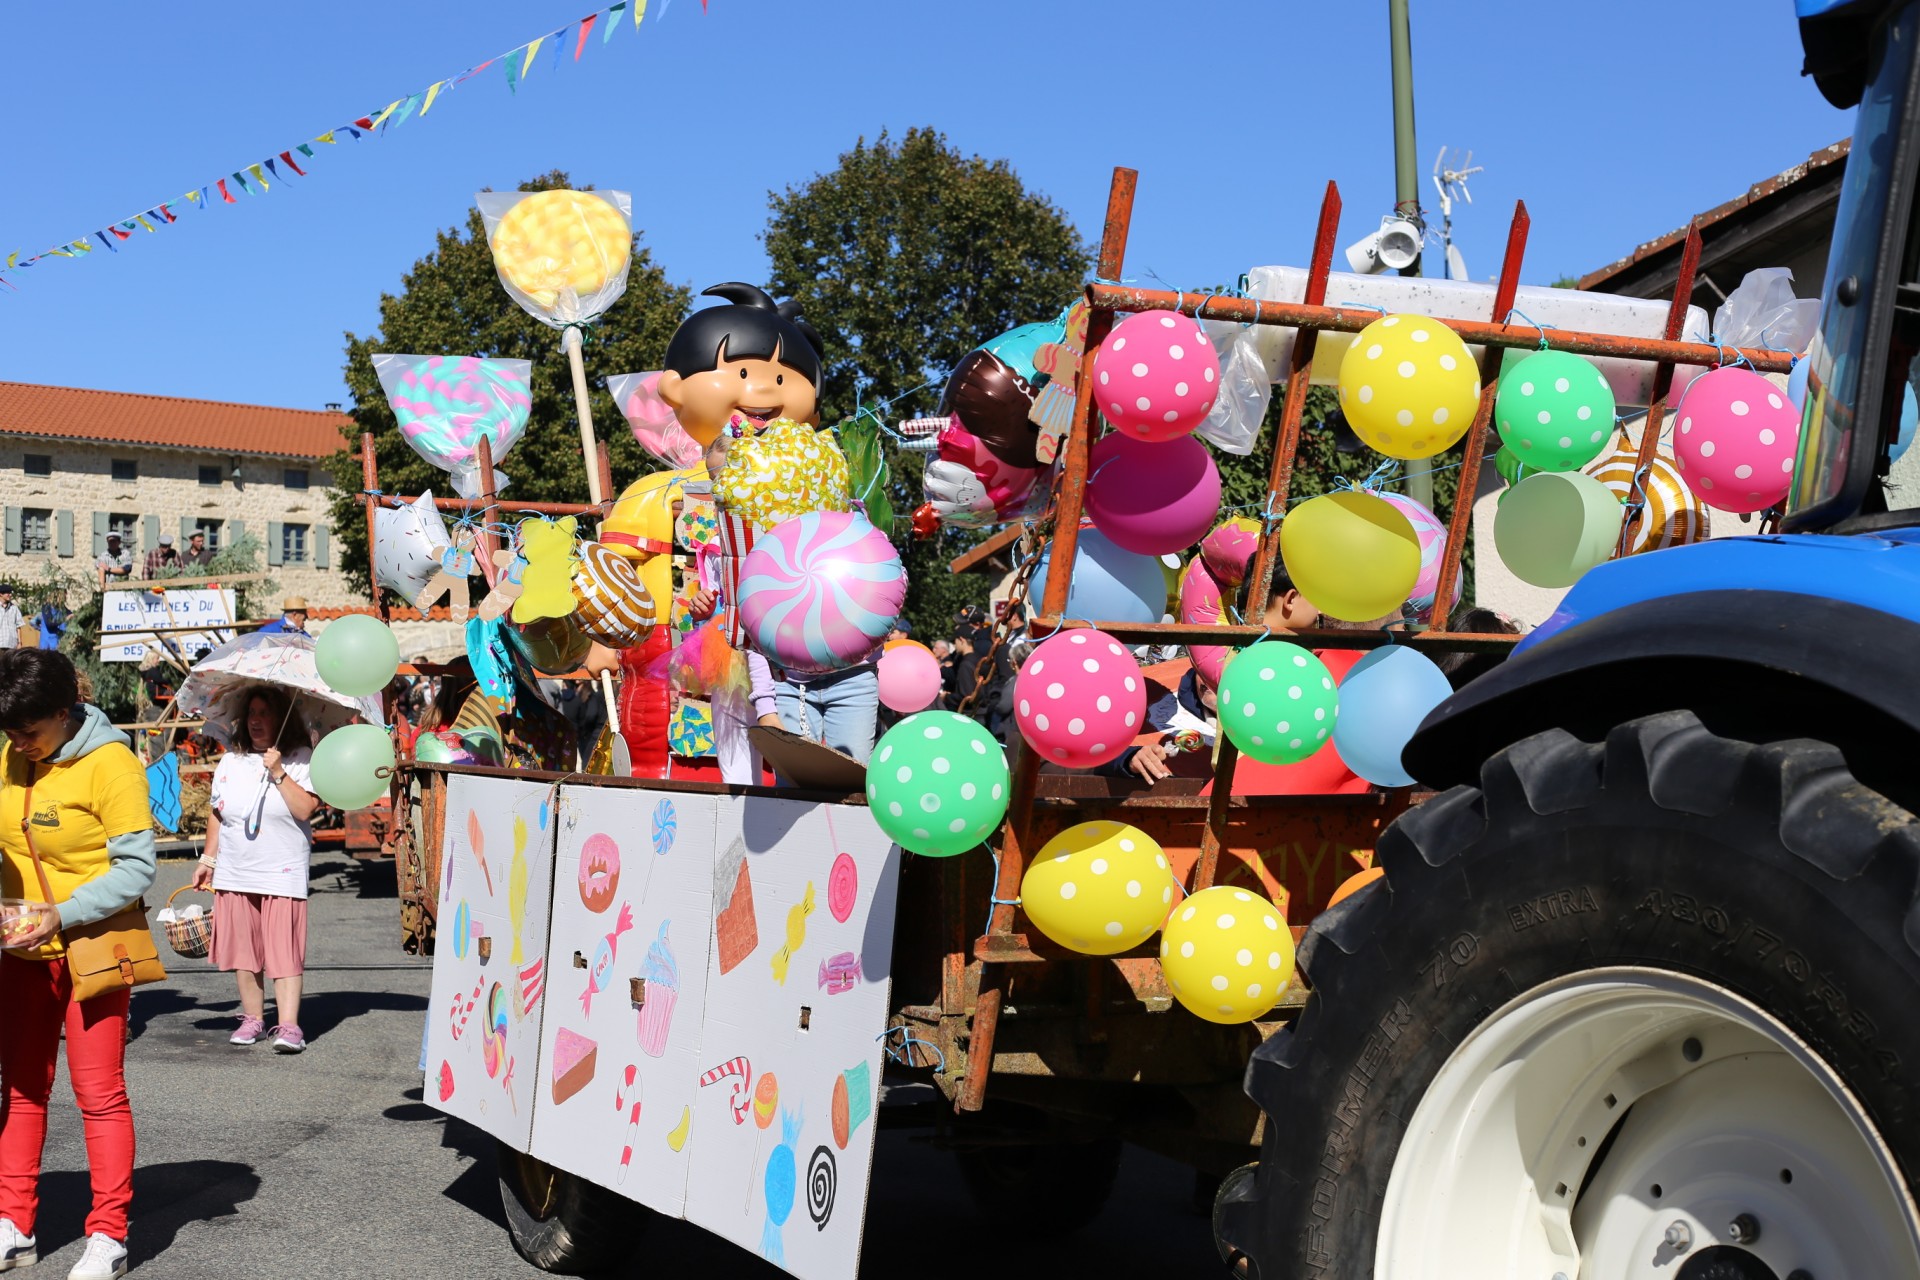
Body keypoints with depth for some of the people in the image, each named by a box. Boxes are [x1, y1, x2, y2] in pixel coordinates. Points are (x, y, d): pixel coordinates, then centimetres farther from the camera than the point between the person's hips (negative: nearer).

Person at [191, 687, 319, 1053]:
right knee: (244, 948, 7)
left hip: (282, 872, -5)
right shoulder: (230, 761, 12)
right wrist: (207, 861, 17)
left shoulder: (300, 758, -2)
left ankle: (288, 1025, -10)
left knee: (284, 949, -9)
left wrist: (278, 773, -17)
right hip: (235, 873, 5)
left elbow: (305, 808, -14)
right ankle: (252, 1019, 17)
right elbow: (216, 816, 18)